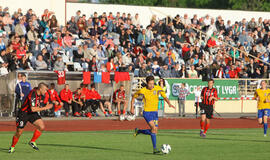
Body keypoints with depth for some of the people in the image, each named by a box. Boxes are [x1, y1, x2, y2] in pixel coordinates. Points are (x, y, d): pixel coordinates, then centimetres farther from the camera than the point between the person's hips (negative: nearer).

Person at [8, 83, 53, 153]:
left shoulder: (40, 94, -3)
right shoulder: (32, 95, -29)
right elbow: (33, 109, -36)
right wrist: (45, 108, -31)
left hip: (33, 113, 7)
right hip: (23, 113, -7)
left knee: (42, 127, -12)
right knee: (19, 133, 0)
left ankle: (32, 142, 7)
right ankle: (12, 147, 25)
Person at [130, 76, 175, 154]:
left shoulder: (158, 89, -5)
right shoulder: (142, 91, -11)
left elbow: (165, 97, 3)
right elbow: (133, 97, 5)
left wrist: (169, 103, -16)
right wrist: (132, 108, 1)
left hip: (155, 112, 5)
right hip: (147, 112, -5)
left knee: (154, 131, 6)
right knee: (154, 128, -22)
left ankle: (138, 131, 32)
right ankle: (155, 149, -17)